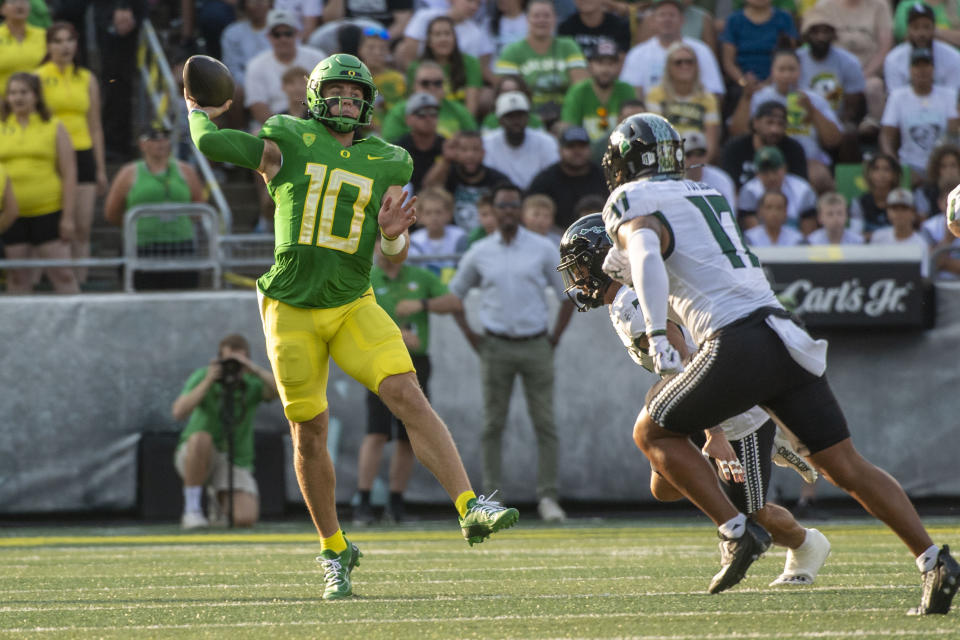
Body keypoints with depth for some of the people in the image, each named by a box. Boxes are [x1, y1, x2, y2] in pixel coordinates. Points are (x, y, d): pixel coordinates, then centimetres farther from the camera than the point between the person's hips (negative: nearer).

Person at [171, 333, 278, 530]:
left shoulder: (254, 383, -11)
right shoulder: (201, 377, -15)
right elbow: (178, 412, -29)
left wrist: (254, 369, -44)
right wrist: (208, 381, -37)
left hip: (235, 462, 1)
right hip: (194, 458, -1)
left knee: (246, 519, -24)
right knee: (201, 438, -39)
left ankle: (220, 500, 14)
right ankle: (192, 511, -23)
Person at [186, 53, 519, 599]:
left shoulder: (389, 164, 7)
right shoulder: (289, 142, -1)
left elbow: (396, 259, 7)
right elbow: (211, 144, -8)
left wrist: (392, 234, -16)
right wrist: (198, 113, 12)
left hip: (353, 307, 1)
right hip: (292, 309, -1)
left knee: (409, 397, -18)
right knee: (311, 432, 3)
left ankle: (470, 508, -24)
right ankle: (334, 551, 19)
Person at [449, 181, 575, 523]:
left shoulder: (543, 249, 4)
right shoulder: (479, 253, 6)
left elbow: (569, 293, 10)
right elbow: (454, 294, 17)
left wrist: (555, 337, 2)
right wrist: (471, 337, 7)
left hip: (536, 345, 0)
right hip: (496, 346, 0)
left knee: (545, 424, -4)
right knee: (493, 424, 0)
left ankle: (548, 497, -2)